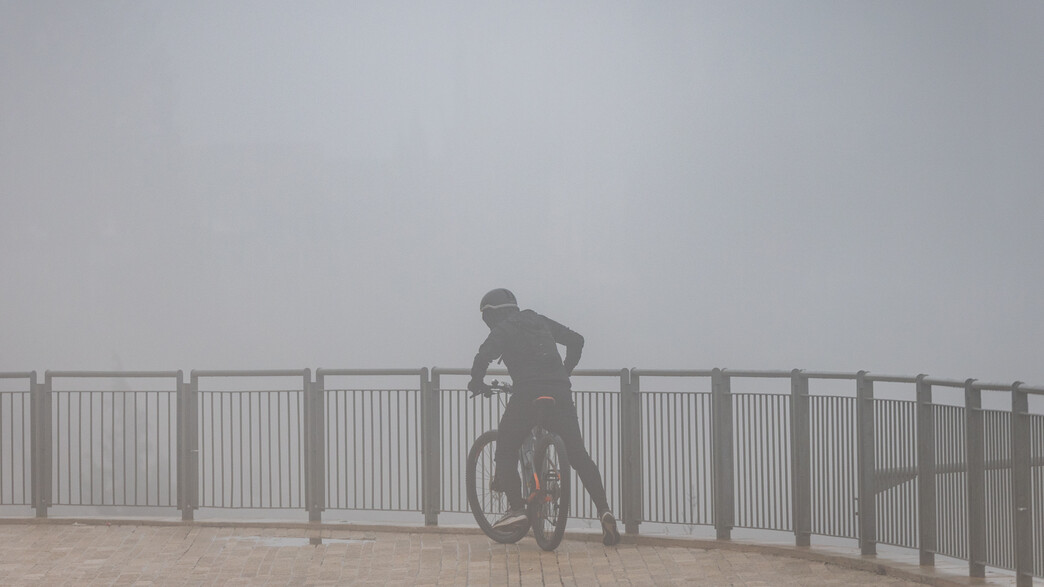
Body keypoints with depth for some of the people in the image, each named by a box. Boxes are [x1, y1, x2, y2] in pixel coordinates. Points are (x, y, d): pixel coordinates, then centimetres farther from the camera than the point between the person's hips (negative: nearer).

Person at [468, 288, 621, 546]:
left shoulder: (502, 329, 7)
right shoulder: (538, 321, 24)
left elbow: (484, 355, -11)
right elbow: (576, 340, 28)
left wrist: (476, 382, 6)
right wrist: (564, 372, 38)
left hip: (527, 394, -5)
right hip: (560, 393, 5)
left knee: (506, 449, 11)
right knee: (578, 454, 7)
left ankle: (516, 507, -2)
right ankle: (603, 509, -5)